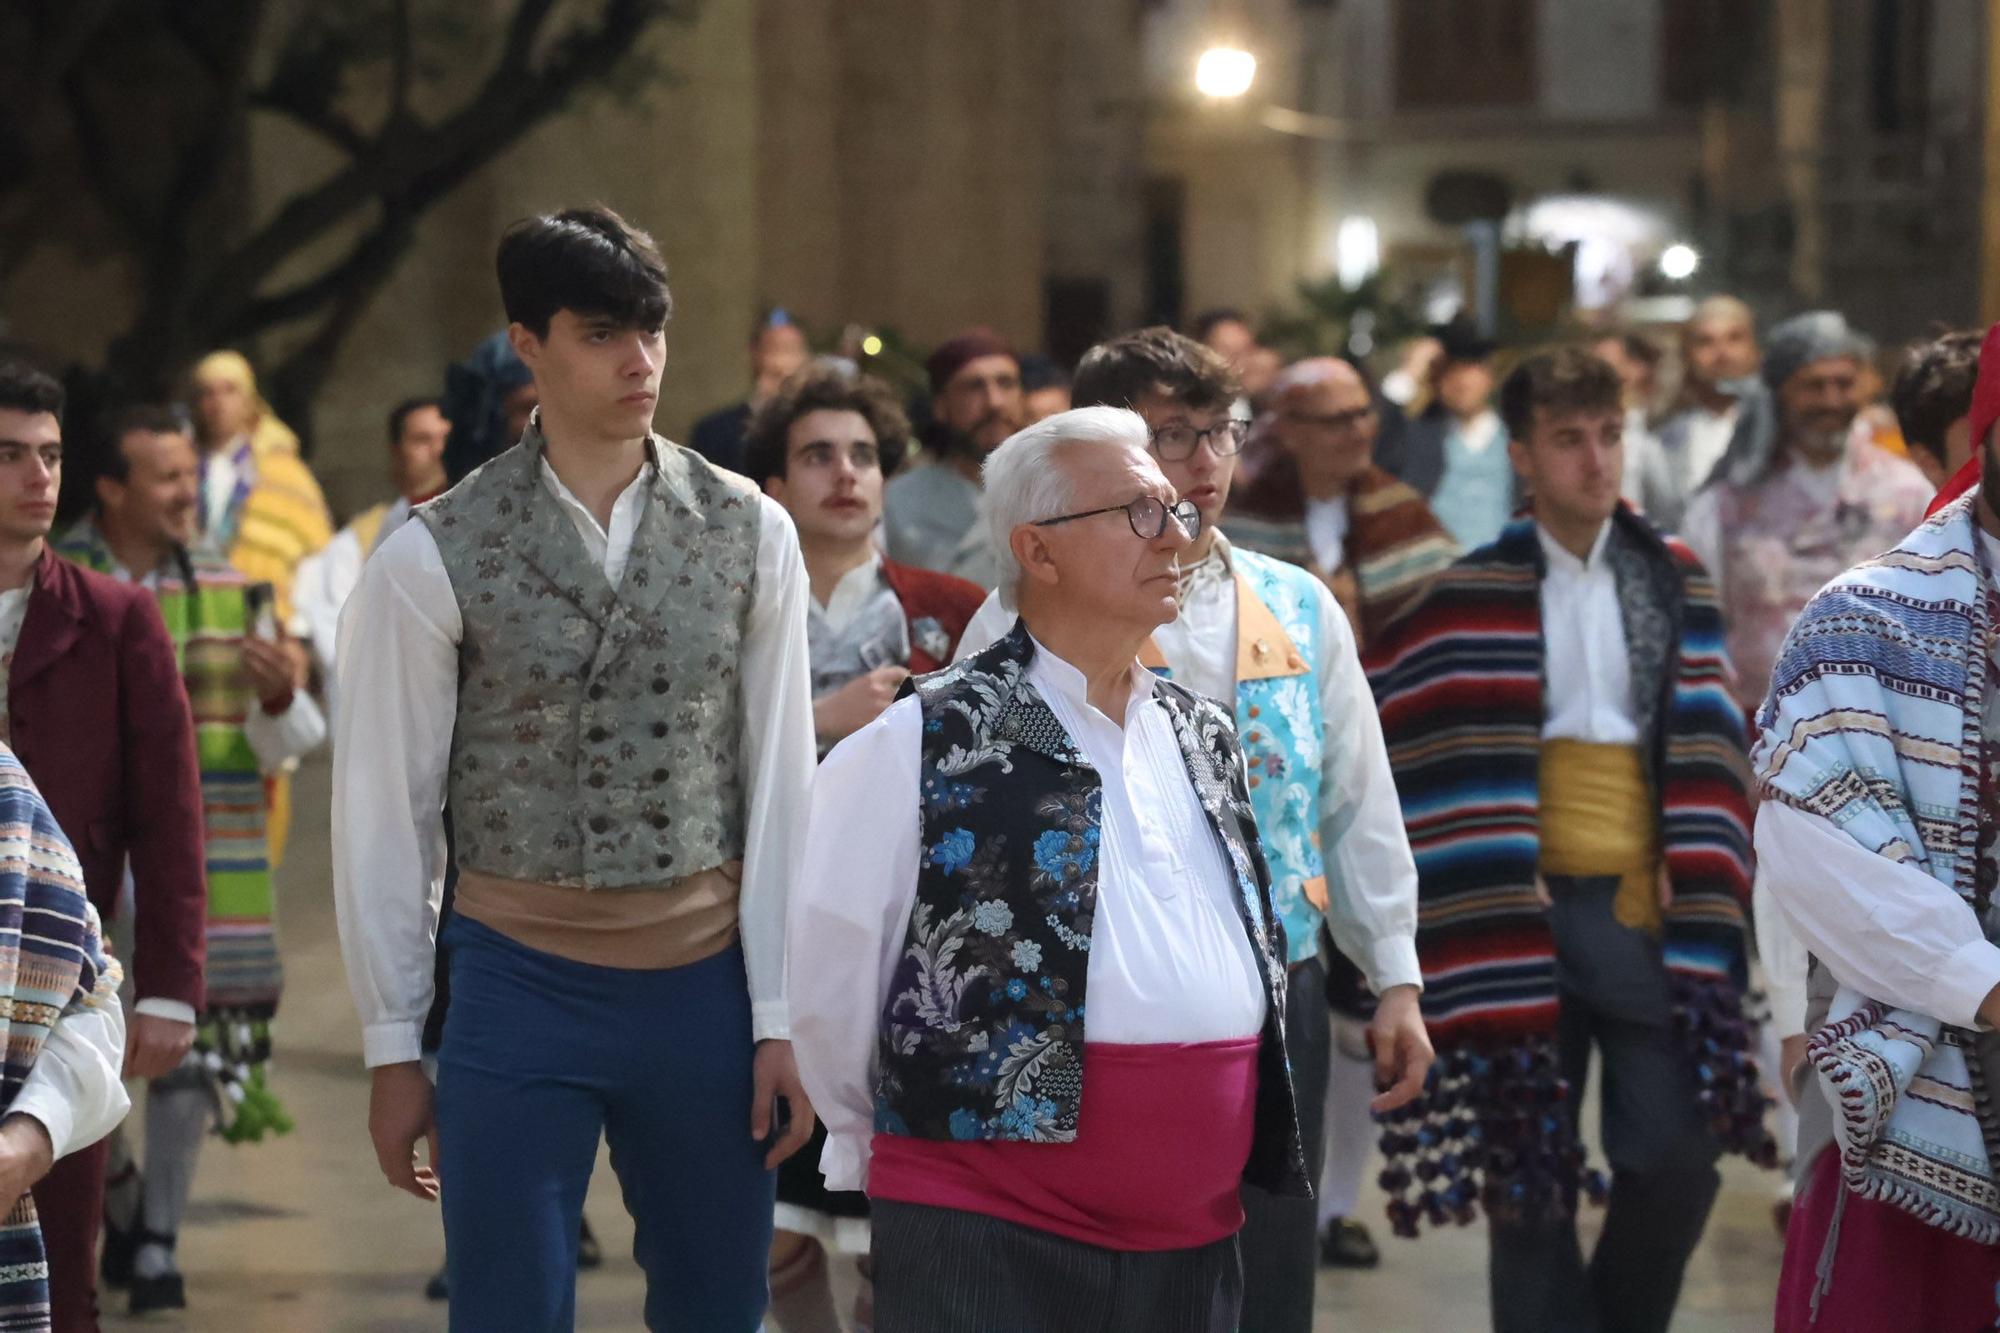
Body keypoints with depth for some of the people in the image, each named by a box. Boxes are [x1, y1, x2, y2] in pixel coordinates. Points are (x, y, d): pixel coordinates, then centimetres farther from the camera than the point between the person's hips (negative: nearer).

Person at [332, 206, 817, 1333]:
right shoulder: (436, 558, -5)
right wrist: (396, 1049, 0)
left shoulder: (749, 536, 1)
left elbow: (780, 785, 2)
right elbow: (386, 813, -1)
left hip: (705, 985, 2)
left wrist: (782, 1020, 0)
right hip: (521, 985, -2)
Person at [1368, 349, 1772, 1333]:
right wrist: (1487, 887, -7)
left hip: (1646, 906, 2)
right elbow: (1408, 755, 0)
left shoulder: (1674, 586, 10)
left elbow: (1708, 745, 9)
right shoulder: (1466, 604, 2)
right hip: (1523, 916, -1)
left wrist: (1693, 874, -3)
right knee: (1527, 1175, 2)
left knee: (1678, 1156, -6)